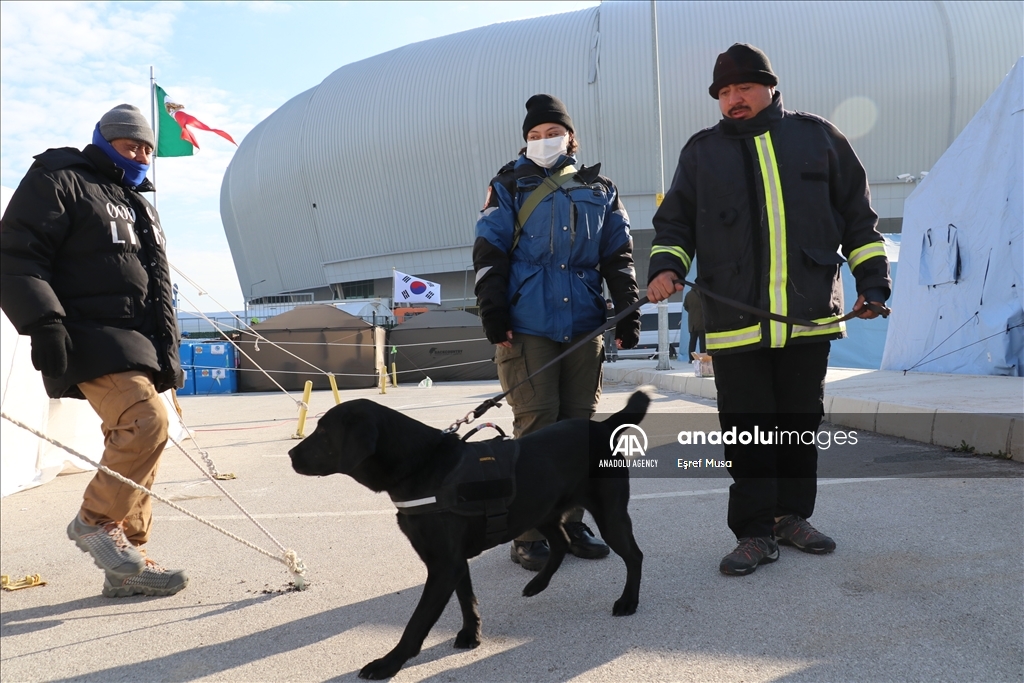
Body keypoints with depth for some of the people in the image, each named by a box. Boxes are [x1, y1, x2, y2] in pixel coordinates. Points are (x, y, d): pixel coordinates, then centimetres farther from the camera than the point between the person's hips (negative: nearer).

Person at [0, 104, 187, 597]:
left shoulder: (139, 206, 26)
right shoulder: (59, 181, 2)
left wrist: (167, 352, 18)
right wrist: (44, 323, -22)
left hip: (140, 347, 8)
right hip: (93, 337, -8)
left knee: (132, 446, 5)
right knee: (146, 422, -25)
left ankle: (126, 565, 11)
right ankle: (95, 520, -3)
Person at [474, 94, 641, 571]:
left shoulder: (599, 191, 16)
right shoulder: (509, 187, 8)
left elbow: (618, 258, 14)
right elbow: (489, 253, 0)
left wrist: (628, 315, 6)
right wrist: (494, 314, -10)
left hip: (584, 328, 4)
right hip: (527, 328, -3)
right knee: (535, 427, -5)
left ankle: (572, 523, 19)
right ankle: (528, 535, 4)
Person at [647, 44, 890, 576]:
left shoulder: (818, 137, 10)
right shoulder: (702, 151, 9)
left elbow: (857, 214, 13)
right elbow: (675, 220, 10)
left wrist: (872, 279, 9)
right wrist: (666, 265, -9)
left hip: (811, 314, 2)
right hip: (736, 321, -1)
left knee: (801, 421, 12)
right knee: (747, 429, 0)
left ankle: (792, 515, 28)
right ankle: (755, 533, 11)